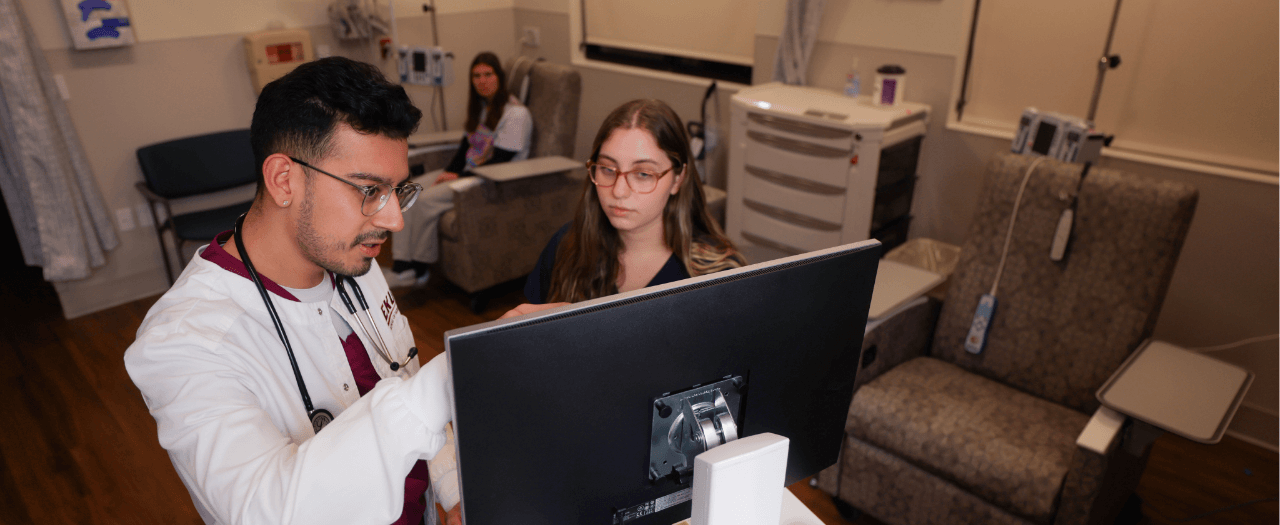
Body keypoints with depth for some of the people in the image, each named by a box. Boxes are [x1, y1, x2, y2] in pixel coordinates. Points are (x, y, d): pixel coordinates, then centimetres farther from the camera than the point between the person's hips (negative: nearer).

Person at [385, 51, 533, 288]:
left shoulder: (516, 114, -14)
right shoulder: (478, 106, 14)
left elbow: (500, 161, -18)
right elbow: (467, 143, 15)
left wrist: (459, 176, -15)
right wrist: (449, 171, -3)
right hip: (465, 172, 9)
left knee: (427, 200, -24)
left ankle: (419, 270, -7)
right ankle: (401, 266, -13)